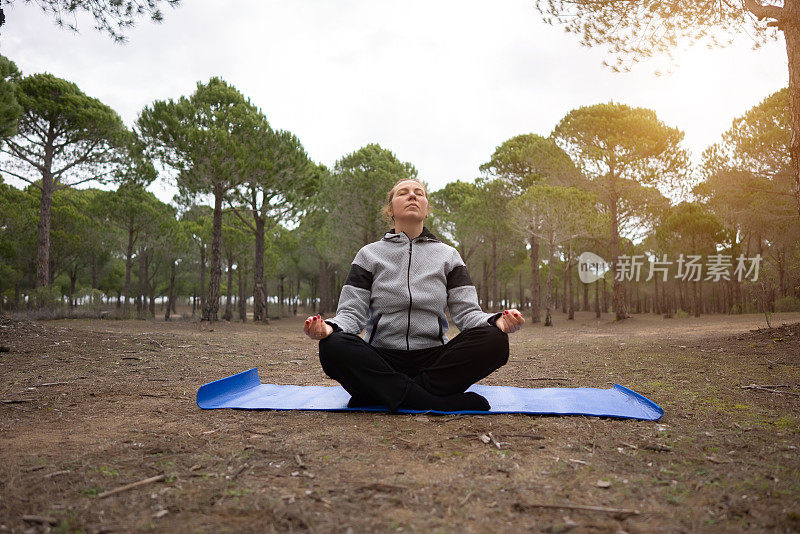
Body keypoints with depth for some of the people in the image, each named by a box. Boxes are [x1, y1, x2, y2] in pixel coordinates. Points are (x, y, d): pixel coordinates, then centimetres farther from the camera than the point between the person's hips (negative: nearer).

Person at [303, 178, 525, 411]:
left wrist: (496, 322, -20)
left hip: (434, 360, 1)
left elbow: (467, 312, 3)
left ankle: (379, 393, -24)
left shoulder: (447, 255, 12)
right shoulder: (369, 254, 10)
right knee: (333, 347, -31)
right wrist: (329, 327, -22)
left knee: (494, 340, -26)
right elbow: (352, 312, 2)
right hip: (381, 360, -1)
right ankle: (443, 401, -29)